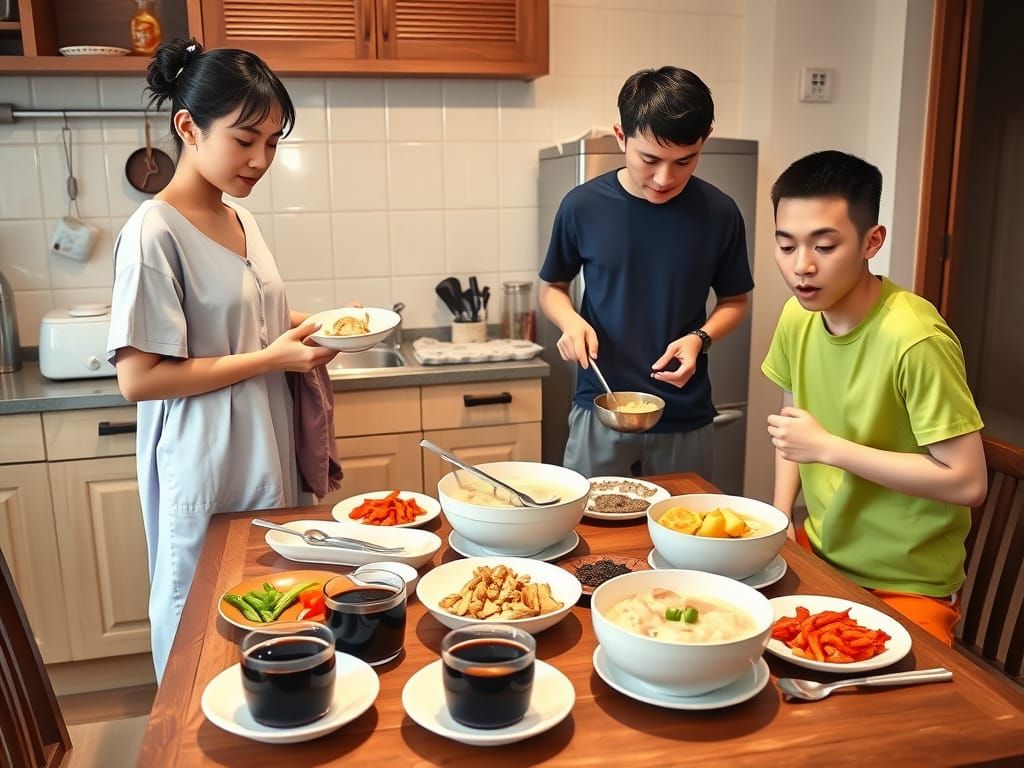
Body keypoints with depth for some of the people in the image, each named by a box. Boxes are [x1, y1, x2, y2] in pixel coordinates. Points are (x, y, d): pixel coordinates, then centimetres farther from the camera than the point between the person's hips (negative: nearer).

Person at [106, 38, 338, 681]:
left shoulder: (241, 218, 8)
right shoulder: (154, 233, -16)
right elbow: (139, 378, -20)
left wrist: (310, 328, 0)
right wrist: (273, 358, -19)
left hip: (267, 458, 8)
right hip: (207, 473, -7)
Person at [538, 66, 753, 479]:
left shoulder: (719, 213, -7)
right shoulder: (583, 206, -8)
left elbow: (734, 301, 7)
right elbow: (551, 287, 7)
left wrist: (700, 338, -12)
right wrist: (570, 320, -14)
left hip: (686, 420, 1)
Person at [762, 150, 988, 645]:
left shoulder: (914, 339, -25)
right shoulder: (798, 315, -4)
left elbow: (967, 483, -23)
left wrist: (828, 448, -24)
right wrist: (780, 514, 1)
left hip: (905, 587, -6)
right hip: (819, 553, 6)